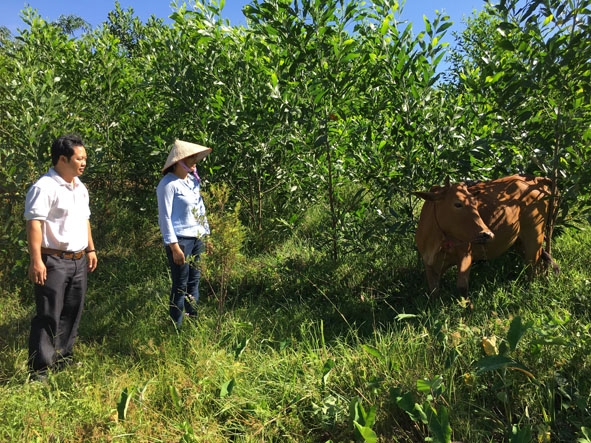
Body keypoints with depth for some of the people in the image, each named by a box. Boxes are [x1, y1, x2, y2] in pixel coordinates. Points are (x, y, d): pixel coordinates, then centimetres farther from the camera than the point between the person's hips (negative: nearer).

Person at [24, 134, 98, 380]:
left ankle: (63, 359, 29)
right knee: (48, 316, -3)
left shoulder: (80, 187, 14)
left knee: (72, 313, 15)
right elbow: (34, 224, -19)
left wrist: (91, 249, 20)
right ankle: (39, 370, 8)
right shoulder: (44, 187, -15)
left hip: (78, 260, 8)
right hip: (53, 261, -8)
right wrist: (36, 260, -24)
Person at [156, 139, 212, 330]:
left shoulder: (193, 180, 9)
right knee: (180, 285, 2)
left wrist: (206, 235, 13)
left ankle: (194, 320, 27)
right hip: (180, 239, -7)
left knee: (194, 282, 14)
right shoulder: (168, 184, -13)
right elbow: (165, 217, -15)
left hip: (197, 238, 7)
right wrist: (174, 246, -18)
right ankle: (177, 327, 15)